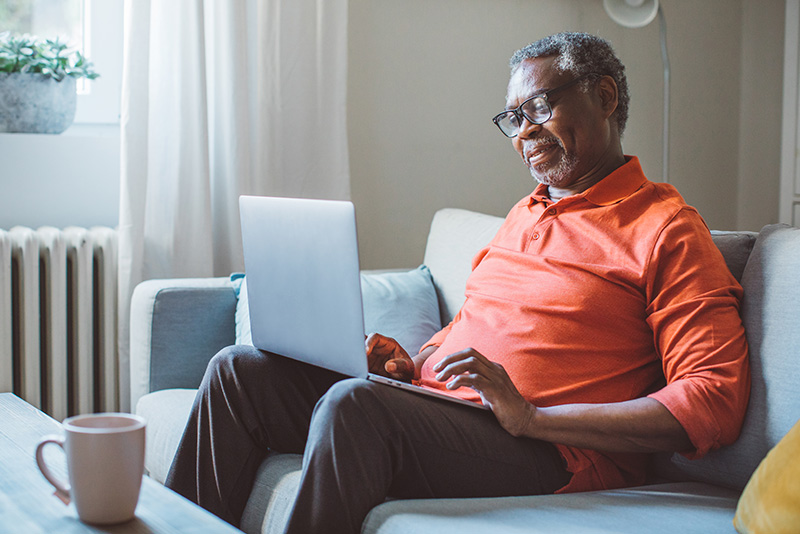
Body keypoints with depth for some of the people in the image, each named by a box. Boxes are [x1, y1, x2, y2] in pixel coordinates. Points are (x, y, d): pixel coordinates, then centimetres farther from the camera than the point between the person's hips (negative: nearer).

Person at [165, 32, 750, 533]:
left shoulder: (664, 229, -5)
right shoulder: (526, 214, 23)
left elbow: (717, 401, -15)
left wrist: (532, 417, -21)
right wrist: (412, 364, 8)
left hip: (547, 457, -8)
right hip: (432, 406, 9)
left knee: (352, 404, -34)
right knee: (240, 370, -2)